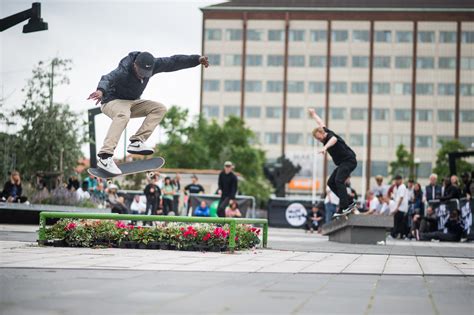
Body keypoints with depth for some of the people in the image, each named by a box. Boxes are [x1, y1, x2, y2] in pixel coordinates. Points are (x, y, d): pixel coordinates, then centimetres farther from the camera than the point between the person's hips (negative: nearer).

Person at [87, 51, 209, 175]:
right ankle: (104, 157, -49)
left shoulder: (152, 65, -12)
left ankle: (136, 142, -22)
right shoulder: (123, 71, -32)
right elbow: (108, 78, -52)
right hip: (112, 101, -8)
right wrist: (101, 90, -74)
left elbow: (174, 62, -3)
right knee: (123, 115, -40)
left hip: (132, 102, 8)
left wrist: (197, 59, -4)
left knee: (160, 108, -10)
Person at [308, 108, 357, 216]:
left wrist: (325, 147, -63)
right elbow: (321, 123, 29)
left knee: (339, 181, -26)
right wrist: (313, 114, 46)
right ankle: (349, 203, 4)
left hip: (349, 161, -10)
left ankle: (345, 207, -34)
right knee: (331, 182, 5)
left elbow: (334, 139, -44)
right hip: (342, 163, 10)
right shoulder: (325, 132, 7)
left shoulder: (330, 135, -18)